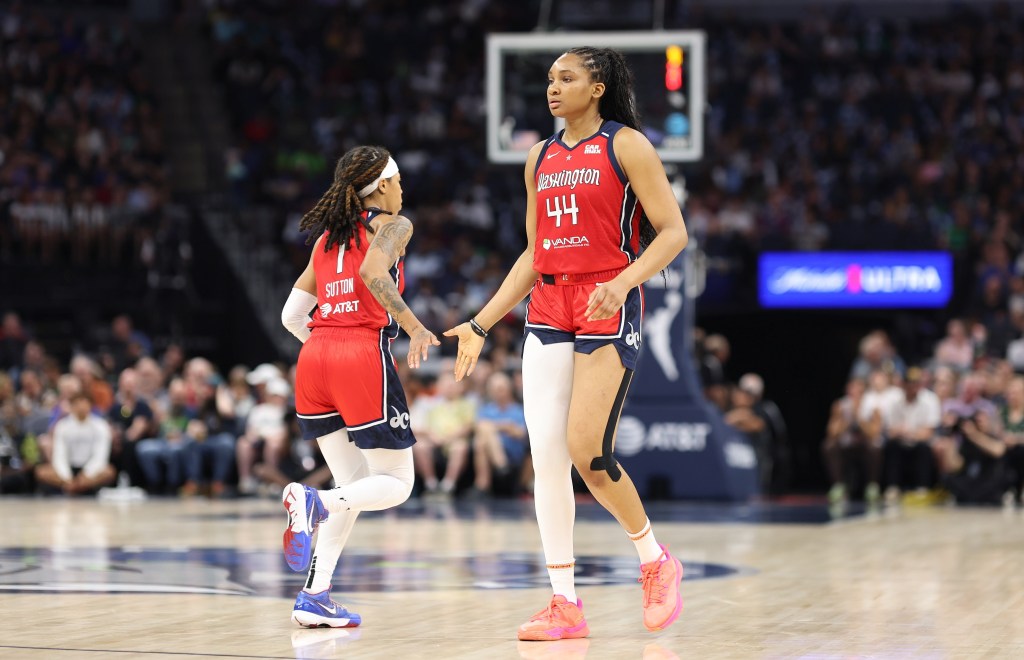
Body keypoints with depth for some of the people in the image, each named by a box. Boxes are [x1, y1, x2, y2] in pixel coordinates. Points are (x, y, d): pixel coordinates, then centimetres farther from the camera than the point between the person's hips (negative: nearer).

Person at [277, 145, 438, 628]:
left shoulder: (326, 237, 21)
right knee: (395, 484, 3)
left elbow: (292, 316, 19)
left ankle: (315, 595, 2)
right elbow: (372, 272, -18)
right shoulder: (392, 225, 4)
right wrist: (415, 327, -19)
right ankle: (314, 501, -26)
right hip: (364, 357, -6)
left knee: (355, 487, 15)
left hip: (314, 358, 6)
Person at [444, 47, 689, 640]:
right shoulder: (542, 156, 16)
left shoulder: (627, 145, -3)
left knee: (587, 451, -14)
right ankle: (565, 603, 2)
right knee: (546, 456, -2)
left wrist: (623, 282, -23)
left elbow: (673, 232, -7)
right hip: (548, 308, 6)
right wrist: (481, 326, 16)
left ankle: (657, 562, 9)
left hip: (608, 309, -6)